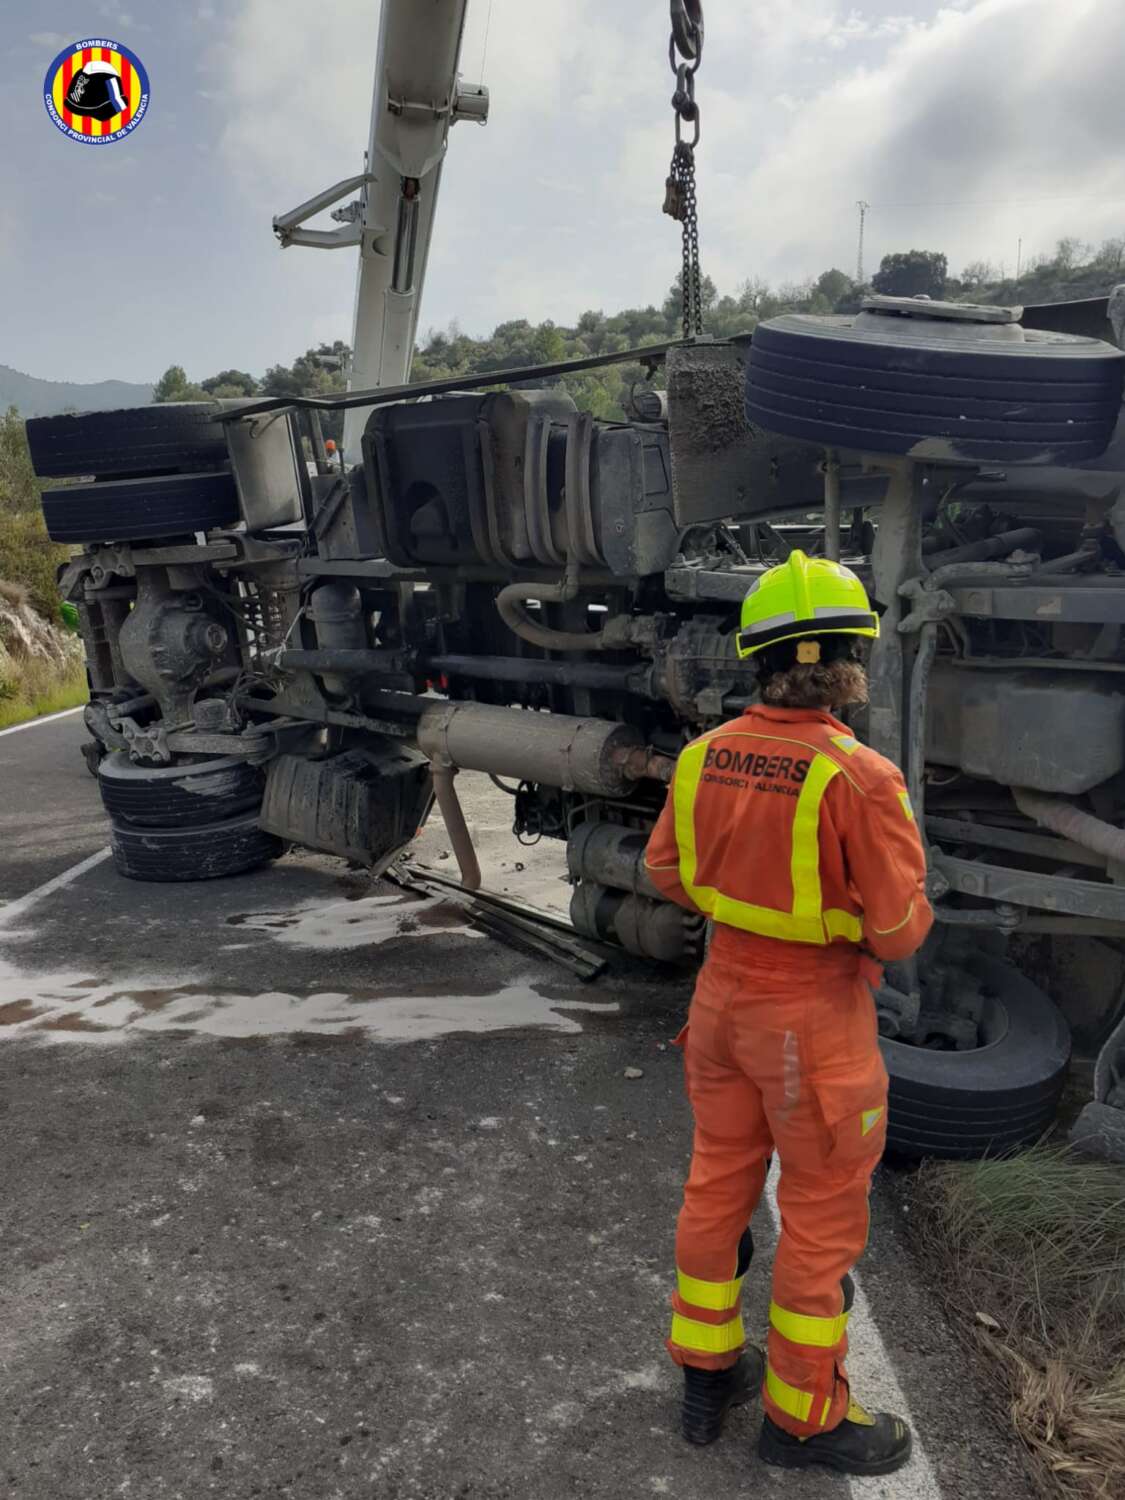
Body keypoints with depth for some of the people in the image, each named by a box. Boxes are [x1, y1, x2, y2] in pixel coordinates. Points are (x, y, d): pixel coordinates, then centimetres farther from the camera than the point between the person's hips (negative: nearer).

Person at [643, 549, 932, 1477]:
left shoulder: (706, 756, -6)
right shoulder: (861, 779, -25)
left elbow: (670, 871, 5)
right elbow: (899, 929, -20)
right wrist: (878, 905, 2)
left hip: (726, 995, 6)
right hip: (815, 1019, -6)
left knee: (719, 1186, 20)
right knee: (824, 1220, 13)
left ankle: (708, 1376, 38)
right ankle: (803, 1414, 32)